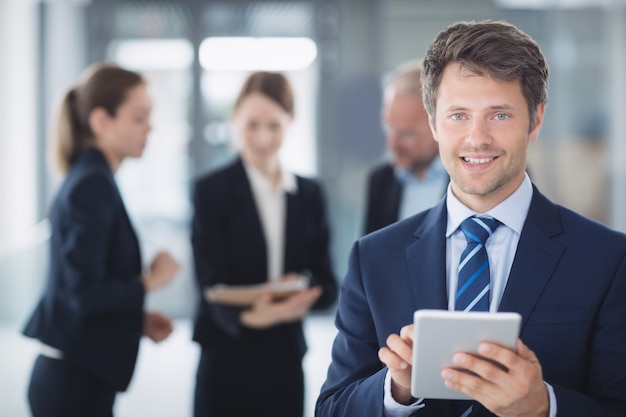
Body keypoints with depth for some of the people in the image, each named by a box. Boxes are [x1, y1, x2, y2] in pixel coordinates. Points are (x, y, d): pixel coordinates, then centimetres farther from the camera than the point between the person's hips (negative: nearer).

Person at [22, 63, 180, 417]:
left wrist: (137, 319, 9)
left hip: (72, 376, 9)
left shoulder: (87, 179, 13)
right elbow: (84, 294, -22)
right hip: (75, 383, -9)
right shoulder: (93, 186, -16)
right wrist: (150, 281, -9)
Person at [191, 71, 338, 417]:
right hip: (228, 359, -3)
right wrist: (249, 315, -29)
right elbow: (211, 282, -9)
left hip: (285, 359, 3)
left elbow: (325, 282, 8)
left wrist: (303, 298, -14)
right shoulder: (212, 190, -1)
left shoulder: (309, 194, 11)